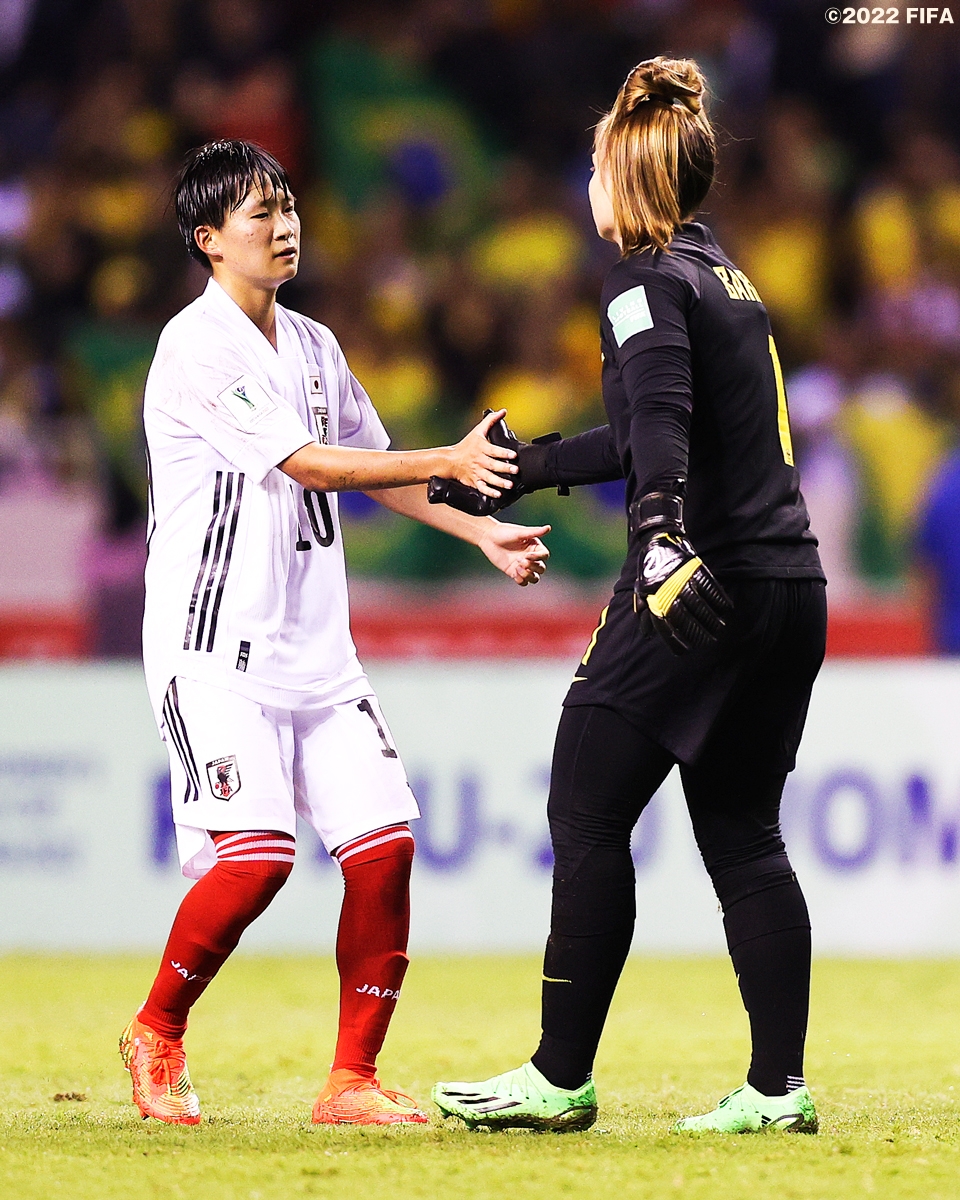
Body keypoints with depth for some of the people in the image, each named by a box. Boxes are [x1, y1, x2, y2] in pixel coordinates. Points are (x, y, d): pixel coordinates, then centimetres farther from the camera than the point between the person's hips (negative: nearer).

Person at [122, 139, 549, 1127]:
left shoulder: (312, 347, 13)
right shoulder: (197, 349, -12)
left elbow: (370, 461, 23)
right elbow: (307, 465, -19)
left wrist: (480, 532, 12)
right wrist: (448, 462, -24)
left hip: (315, 653, 7)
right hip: (214, 647, -7)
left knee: (383, 842, -4)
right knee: (256, 852, -19)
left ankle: (352, 1080, 3)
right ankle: (156, 1033, 4)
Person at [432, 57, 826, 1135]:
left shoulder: (646, 281, -6)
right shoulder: (726, 277, 20)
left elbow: (662, 419, -25)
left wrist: (662, 538, -39)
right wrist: (532, 467, 39)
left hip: (700, 588, -8)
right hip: (788, 589, 8)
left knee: (587, 813, -1)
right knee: (742, 835, 11)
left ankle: (560, 1080, 0)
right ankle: (779, 1087, 6)